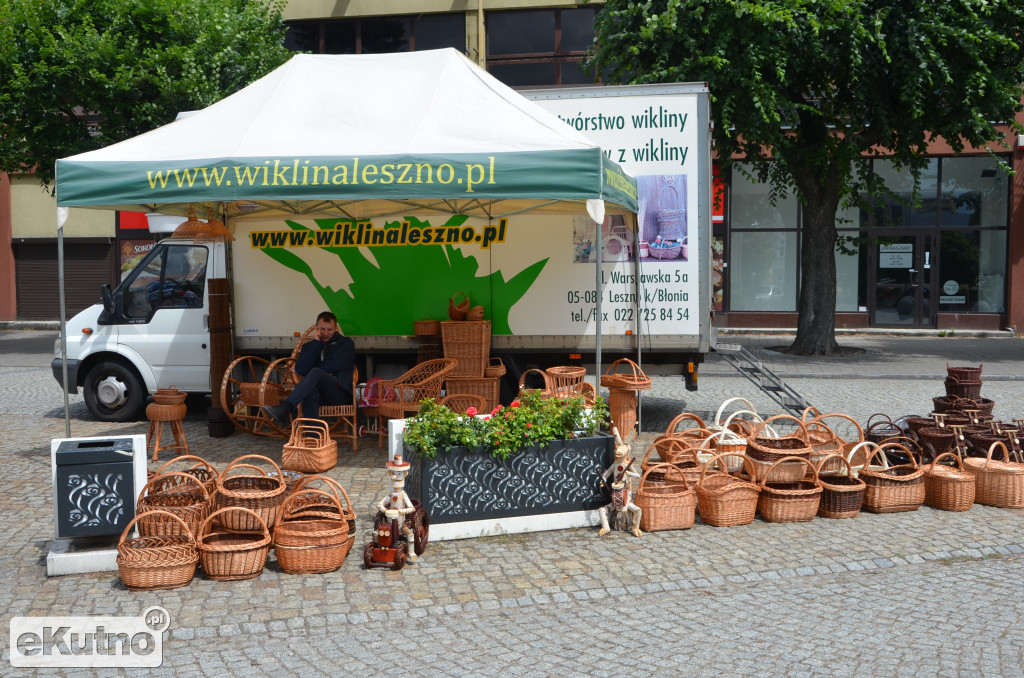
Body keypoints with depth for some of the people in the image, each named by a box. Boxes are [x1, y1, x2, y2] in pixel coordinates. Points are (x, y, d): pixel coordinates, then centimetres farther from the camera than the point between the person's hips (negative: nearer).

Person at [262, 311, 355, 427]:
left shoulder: (346, 343, 16)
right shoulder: (311, 345, 23)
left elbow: (335, 366, -1)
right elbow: (300, 369, 4)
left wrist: (307, 371, 5)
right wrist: (316, 343, 2)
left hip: (341, 394, -2)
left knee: (316, 373, -34)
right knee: (310, 391, -38)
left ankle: (284, 409, -49)